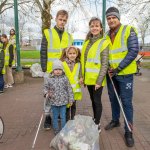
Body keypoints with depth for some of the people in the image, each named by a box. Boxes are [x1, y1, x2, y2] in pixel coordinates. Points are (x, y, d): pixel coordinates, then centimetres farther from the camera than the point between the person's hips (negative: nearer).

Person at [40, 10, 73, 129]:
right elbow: (43, 53, -3)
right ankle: (48, 119, 17)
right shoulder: (48, 33, 0)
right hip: (51, 71, -3)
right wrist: (44, 69, -9)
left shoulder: (69, 36, 11)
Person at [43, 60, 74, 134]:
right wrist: (47, 93, -18)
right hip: (53, 102, 0)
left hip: (63, 101, 1)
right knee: (55, 116, 13)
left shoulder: (65, 78, -3)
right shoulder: (49, 79, -6)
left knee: (63, 116, 11)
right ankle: (56, 129, 31)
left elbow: (69, 89, 2)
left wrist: (71, 99, 2)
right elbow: (46, 88, 4)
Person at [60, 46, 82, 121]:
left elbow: (80, 75, 10)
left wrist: (81, 79, -10)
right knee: (67, 106, 7)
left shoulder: (78, 64, 3)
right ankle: (67, 121, 24)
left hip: (75, 88, 3)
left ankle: (72, 120, 31)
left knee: (73, 105, 15)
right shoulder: (63, 64, -9)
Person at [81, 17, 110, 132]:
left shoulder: (103, 43, -8)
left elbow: (105, 64, -13)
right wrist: (82, 76, 8)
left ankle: (97, 125, 18)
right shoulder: (87, 42, 11)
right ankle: (95, 120, 34)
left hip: (97, 79, -6)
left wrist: (99, 80, -18)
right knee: (93, 100, 17)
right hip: (88, 78, 6)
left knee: (97, 100, 3)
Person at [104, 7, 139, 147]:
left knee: (126, 102, -1)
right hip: (111, 73, 6)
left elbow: (133, 51, -16)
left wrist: (118, 68, -19)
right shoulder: (107, 36, 9)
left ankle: (128, 131, 10)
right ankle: (115, 120, 36)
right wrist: (108, 68, -2)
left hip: (125, 73, -5)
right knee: (113, 98, 16)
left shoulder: (129, 31, -8)